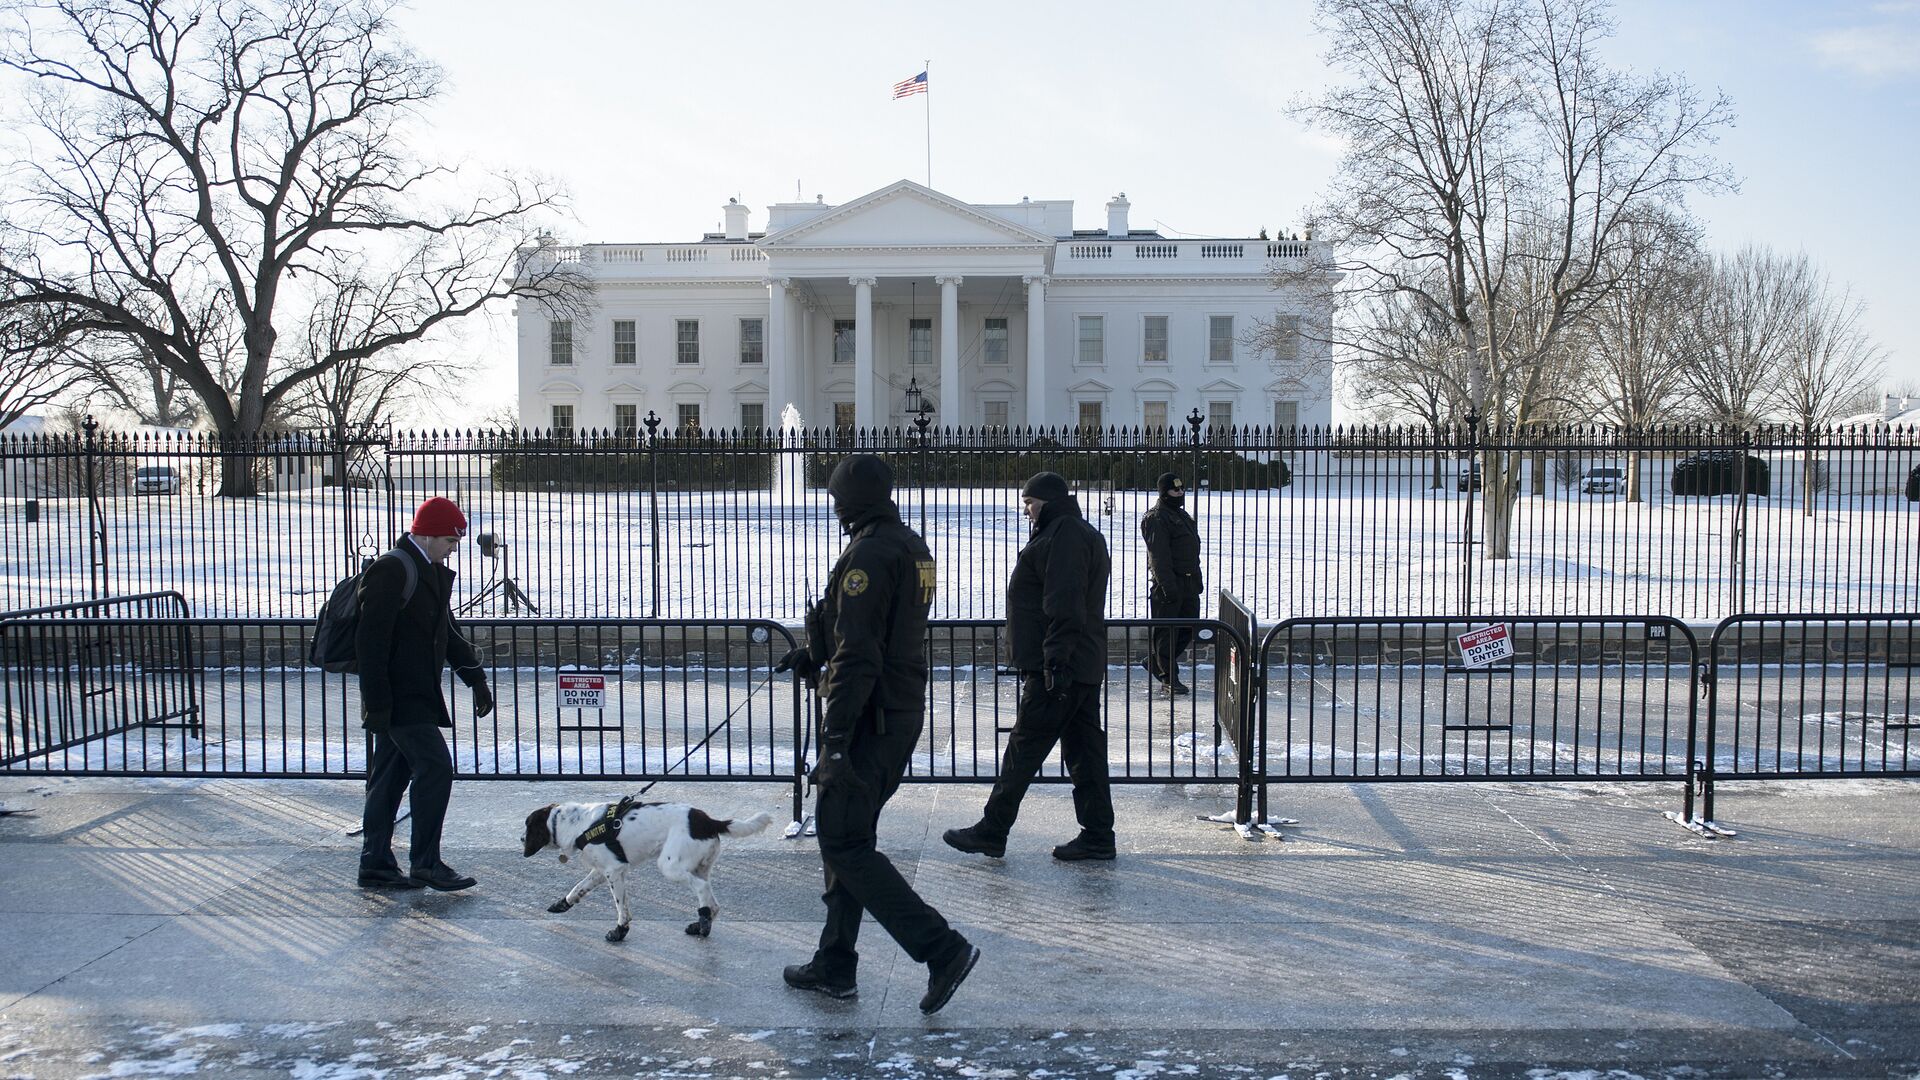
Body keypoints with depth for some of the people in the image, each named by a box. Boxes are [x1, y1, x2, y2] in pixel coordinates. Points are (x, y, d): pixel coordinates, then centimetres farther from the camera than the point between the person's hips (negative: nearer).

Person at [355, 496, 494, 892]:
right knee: (435, 766, -11)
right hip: (399, 697, -10)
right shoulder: (391, 570, -15)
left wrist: (475, 677, 19)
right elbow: (371, 640, -19)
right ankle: (425, 862, -4)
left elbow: (447, 632, 25)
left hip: (416, 695, 10)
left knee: (391, 777, 12)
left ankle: (376, 865, 19)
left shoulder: (433, 573, 16)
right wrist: (376, 703, -21)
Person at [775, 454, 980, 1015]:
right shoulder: (913, 547, 12)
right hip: (904, 712, 10)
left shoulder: (868, 555, -18)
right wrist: (811, 654, 33)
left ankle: (942, 947, -7)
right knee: (847, 835, 17)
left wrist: (836, 738, -22)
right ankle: (834, 966, 24)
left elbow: (858, 654, -23)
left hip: (870, 717, -10)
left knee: (844, 844, -4)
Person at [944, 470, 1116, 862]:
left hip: (1060, 667, -11)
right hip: (1086, 666, 11)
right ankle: (1097, 836, 14)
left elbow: (1065, 606, -23)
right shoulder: (1083, 533, 20)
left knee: (1023, 749, -4)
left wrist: (1056, 661, -25)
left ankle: (992, 832, 2)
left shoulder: (1064, 536, -14)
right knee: (1084, 749, 11)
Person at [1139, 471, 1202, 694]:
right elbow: (1159, 556, -19)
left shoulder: (1182, 514, 19)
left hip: (1189, 582, 10)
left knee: (1189, 627, 12)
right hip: (1169, 582, -9)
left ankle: (1154, 661, 25)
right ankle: (1169, 677, 6)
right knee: (1167, 631, -2)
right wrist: (1168, 586, -25)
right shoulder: (1157, 519, -12)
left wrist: (1197, 579, 22)